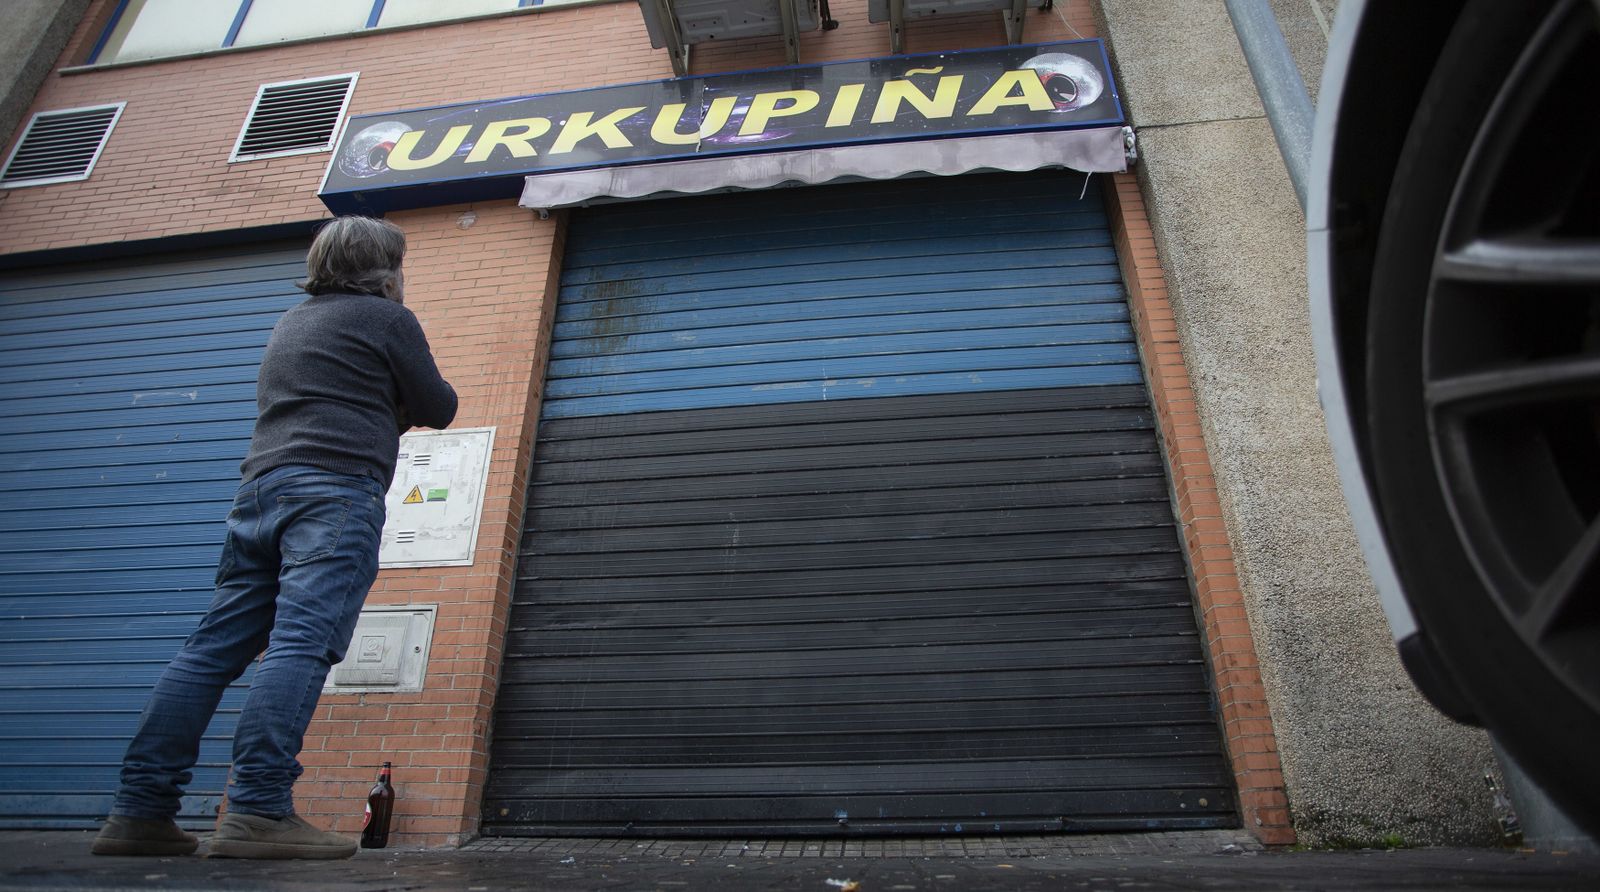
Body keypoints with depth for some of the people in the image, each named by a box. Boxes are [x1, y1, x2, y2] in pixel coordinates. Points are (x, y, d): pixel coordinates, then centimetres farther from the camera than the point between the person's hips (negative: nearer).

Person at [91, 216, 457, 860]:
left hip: (261, 485, 8)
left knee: (213, 649, 6)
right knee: (301, 645, -15)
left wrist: (389, 407, 27)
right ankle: (258, 812, -20)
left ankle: (140, 811, 7)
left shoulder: (292, 322, 28)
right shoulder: (388, 317, 5)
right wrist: (405, 395, 25)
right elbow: (438, 409, 6)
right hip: (337, 492, -7)